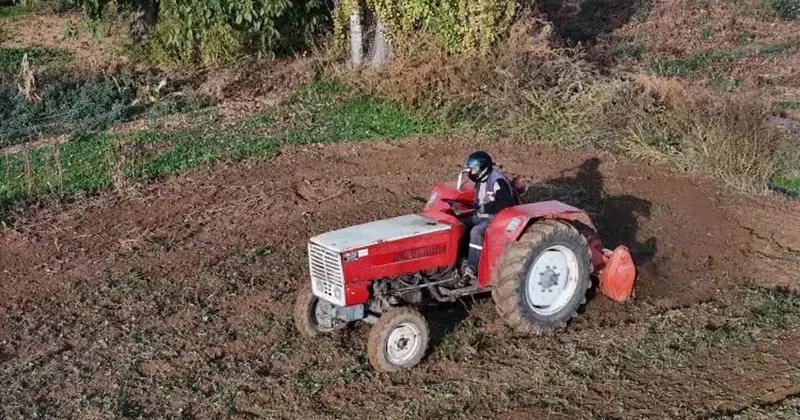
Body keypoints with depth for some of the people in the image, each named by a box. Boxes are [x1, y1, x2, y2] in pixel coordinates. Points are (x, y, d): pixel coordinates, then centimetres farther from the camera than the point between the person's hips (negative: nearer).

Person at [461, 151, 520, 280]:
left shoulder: (498, 180, -21)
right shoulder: (481, 180, 9)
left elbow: (506, 203, -28)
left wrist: (485, 208, -27)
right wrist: (477, 208, 3)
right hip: (484, 215, 10)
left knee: (476, 231, -31)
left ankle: (472, 267, -26)